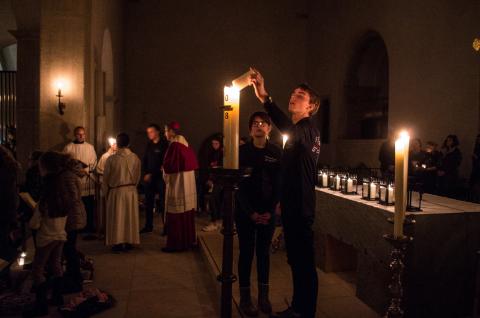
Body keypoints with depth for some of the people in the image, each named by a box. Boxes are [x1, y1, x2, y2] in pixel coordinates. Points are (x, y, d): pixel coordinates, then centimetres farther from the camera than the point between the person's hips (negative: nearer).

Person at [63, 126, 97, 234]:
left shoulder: (90, 147, 11)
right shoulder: (68, 147, 6)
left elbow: (94, 163, 6)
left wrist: (85, 170, -10)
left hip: (87, 179, 2)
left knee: (89, 206, 2)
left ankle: (90, 226, 11)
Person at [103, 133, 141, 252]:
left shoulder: (112, 159, -13)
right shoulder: (135, 158, -6)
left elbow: (105, 178, -4)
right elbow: (138, 177, 4)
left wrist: (106, 192, 11)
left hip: (116, 191, -2)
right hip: (131, 191, 2)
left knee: (116, 217, 8)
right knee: (130, 217, 12)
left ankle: (117, 243, 12)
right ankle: (129, 242, 19)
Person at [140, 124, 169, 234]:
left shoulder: (164, 144, -4)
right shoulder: (149, 145, 14)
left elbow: (164, 162, -8)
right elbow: (145, 160, 15)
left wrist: (152, 174, -9)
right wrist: (145, 174, 1)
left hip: (160, 177, -6)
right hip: (149, 178, 6)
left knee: (163, 203, -4)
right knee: (148, 202, 8)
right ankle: (148, 226, 17)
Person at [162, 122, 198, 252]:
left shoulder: (174, 145, -15)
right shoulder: (185, 144, 9)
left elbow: (168, 166, -17)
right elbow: (194, 164, 14)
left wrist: (164, 168, 3)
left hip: (177, 184, -8)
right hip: (188, 184, 9)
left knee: (175, 216, -2)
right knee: (187, 214, 15)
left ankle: (175, 244, 3)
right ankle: (188, 240, 23)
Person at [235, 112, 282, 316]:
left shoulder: (276, 153, 2)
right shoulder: (242, 151, -2)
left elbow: (279, 184, 1)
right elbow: (238, 184, -4)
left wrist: (270, 211, -8)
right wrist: (251, 212, -11)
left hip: (268, 212, 2)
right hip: (245, 211, -1)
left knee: (264, 252, 9)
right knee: (246, 252, 4)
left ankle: (263, 295, 19)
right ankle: (245, 297, 13)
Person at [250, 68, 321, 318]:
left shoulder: (308, 129, -13)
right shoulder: (297, 132, 18)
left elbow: (289, 130, -39)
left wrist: (265, 98, -48)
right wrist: (282, 201, 21)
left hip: (301, 208, -10)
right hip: (292, 206, 10)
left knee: (305, 262, -1)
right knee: (295, 260, 17)